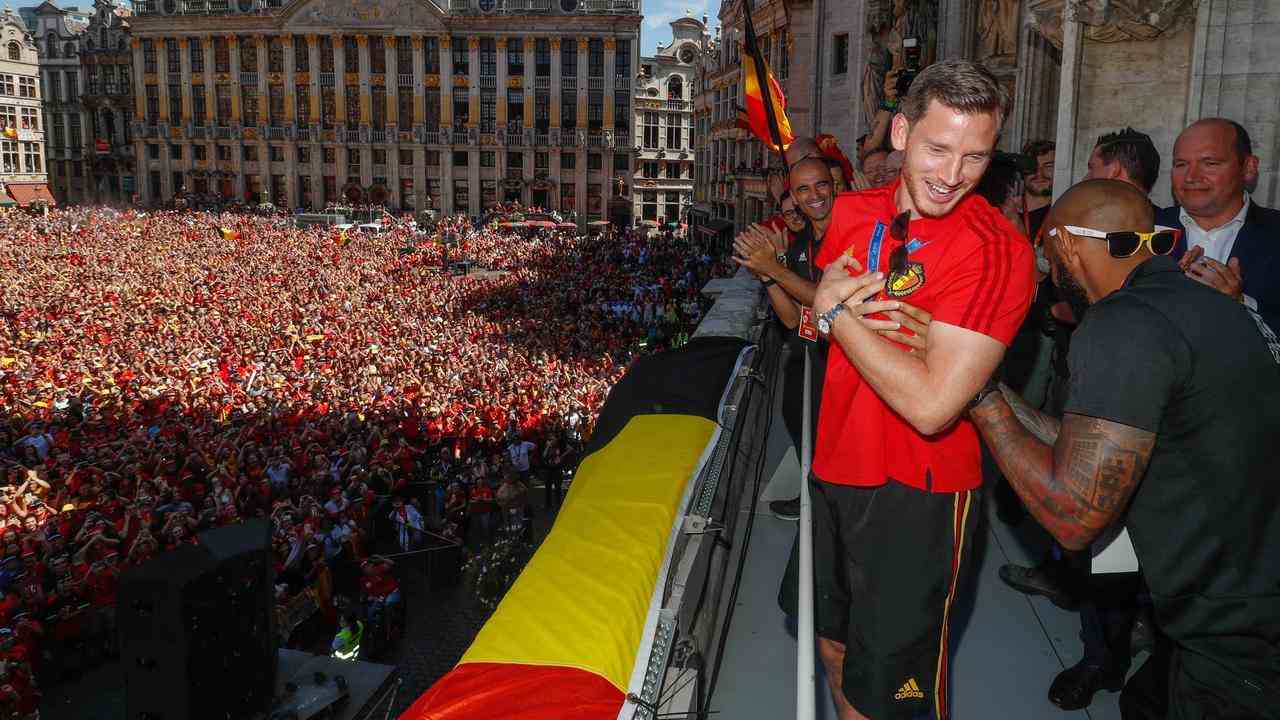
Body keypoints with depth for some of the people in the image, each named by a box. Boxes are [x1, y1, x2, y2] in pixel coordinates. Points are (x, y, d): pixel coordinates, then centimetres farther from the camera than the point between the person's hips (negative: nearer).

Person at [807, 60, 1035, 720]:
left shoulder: (995, 248, -21)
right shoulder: (853, 211, 0)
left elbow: (929, 406, -29)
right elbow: (810, 317, 16)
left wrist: (837, 311, -19)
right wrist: (831, 304, -8)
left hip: (916, 492, -6)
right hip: (836, 468, 7)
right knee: (835, 647, 26)